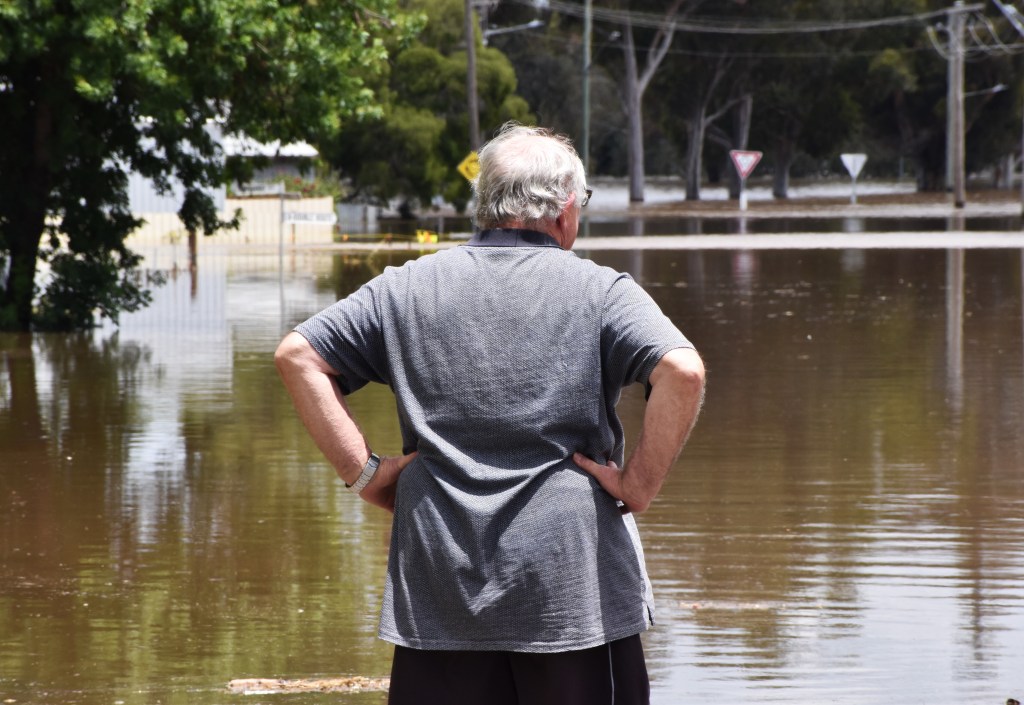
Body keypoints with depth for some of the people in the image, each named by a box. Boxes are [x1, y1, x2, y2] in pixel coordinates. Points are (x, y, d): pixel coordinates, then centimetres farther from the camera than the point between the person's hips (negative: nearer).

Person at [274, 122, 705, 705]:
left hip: (438, 594, 3)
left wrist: (363, 471, 3)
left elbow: (297, 356, 6)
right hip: (574, 591, -3)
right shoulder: (600, 291, -1)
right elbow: (683, 372, -17)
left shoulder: (406, 289, 9)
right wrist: (641, 486, -8)